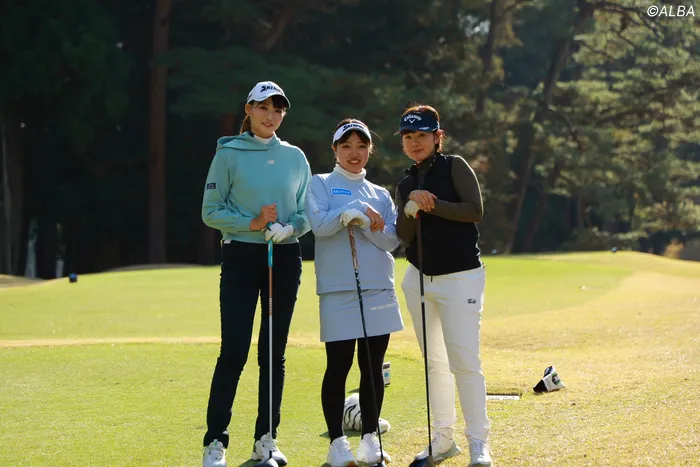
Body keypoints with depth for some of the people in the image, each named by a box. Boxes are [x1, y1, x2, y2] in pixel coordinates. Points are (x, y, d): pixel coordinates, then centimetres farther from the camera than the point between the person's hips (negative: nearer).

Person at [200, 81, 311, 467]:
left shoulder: (295, 157, 10)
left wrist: (288, 228, -11)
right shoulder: (229, 154, 0)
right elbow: (211, 212, -1)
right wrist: (252, 223, -13)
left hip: (285, 259, 3)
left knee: (274, 352, 6)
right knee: (233, 352, -10)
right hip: (241, 258, -3)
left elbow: (306, 214, 10)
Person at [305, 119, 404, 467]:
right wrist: (359, 211, -13)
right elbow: (319, 224, -11)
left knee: (373, 367, 4)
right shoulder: (321, 185, 7)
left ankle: (370, 438, 13)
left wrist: (360, 220, -10)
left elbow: (391, 239, 4)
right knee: (338, 366, -5)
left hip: (378, 290, 4)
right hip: (337, 290, -4)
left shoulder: (380, 195, 17)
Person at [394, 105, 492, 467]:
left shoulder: (454, 167, -3)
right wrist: (412, 209, -17)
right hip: (419, 279, 6)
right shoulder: (405, 185, 11)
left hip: (461, 277, -6)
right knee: (432, 362, 9)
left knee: (464, 361, -12)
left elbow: (475, 210, -15)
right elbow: (403, 237, 0)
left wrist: (433, 204, -19)